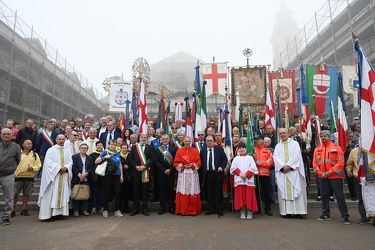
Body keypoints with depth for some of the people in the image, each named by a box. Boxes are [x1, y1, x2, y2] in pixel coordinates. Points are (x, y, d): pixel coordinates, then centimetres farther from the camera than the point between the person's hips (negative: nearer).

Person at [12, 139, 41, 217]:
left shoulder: (35, 154, 9)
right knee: (14, 194, 1)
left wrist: (32, 168, -14)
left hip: (29, 177, 2)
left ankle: (24, 209, 19)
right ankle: (13, 210, 13)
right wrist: (13, 172, -8)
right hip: (18, 176, -1)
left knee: (26, 194, 8)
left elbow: (38, 165, 5)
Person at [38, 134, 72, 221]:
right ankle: (49, 214, -1)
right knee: (52, 194, -5)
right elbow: (49, 162, -8)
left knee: (63, 194, 3)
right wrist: (59, 168, -16)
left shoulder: (67, 151, 13)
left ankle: (60, 213, 8)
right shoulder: (51, 150, 2)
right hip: (53, 176, -4)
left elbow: (70, 162, 8)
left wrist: (66, 168, -12)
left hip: (64, 176, 4)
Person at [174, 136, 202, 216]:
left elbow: (198, 162, 4)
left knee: (193, 192, 0)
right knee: (183, 192, -1)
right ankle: (183, 210, 10)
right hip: (183, 174, 0)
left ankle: (193, 210, 12)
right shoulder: (179, 151, 5)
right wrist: (183, 166, -11)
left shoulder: (195, 151, 7)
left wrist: (192, 165, -13)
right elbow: (176, 163, 3)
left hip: (193, 174, 0)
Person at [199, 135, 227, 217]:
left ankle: (219, 210, 18)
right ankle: (211, 209, 20)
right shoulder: (203, 151, 8)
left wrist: (221, 167, -12)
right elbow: (201, 163, 7)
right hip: (207, 175, 2)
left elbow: (225, 159, 3)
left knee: (218, 193, 5)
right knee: (209, 193, 7)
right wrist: (202, 175, 1)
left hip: (217, 174, -2)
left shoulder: (219, 149, 3)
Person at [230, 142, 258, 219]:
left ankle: (249, 213, 9)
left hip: (249, 180, -1)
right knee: (241, 197, 1)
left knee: (249, 196, -1)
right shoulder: (236, 158, 12)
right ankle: (242, 212, 10)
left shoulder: (250, 158, 8)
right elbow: (233, 168, 2)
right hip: (239, 180, 1)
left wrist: (246, 174, -12)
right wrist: (240, 174, -11)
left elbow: (253, 168, -1)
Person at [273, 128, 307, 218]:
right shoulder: (277, 146, 14)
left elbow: (296, 155, -5)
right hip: (282, 172, 2)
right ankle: (287, 211, 4)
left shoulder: (295, 143, 7)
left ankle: (298, 211, -1)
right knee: (284, 191, 0)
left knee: (296, 190, -4)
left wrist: (289, 166, -14)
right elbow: (276, 157, 1)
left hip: (293, 171, -2)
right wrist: (283, 166, -14)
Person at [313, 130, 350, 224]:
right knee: (324, 196, 11)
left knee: (340, 196, 0)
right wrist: (320, 173, -7)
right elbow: (314, 163, 7)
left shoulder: (336, 147, -4)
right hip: (322, 177, 4)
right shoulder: (317, 149, 8)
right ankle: (325, 214, 23)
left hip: (335, 176, -4)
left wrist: (330, 172, -14)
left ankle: (345, 216, 9)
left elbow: (340, 163, -9)